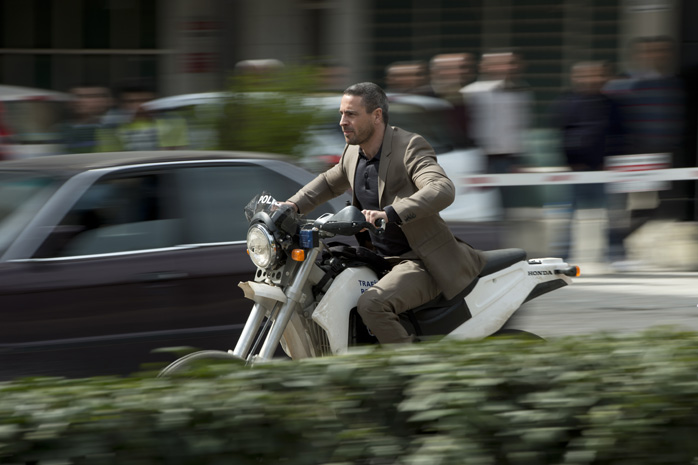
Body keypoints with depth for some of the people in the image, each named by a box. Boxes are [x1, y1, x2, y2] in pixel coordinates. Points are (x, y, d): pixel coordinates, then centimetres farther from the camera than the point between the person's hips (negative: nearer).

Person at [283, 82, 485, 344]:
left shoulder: (410, 147, -18)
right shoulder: (353, 152, 6)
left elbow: (442, 190, -36)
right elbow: (329, 183, 28)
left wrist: (389, 213, -49)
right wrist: (293, 206, 11)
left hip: (421, 263, -9)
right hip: (378, 260, 9)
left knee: (372, 304, -33)